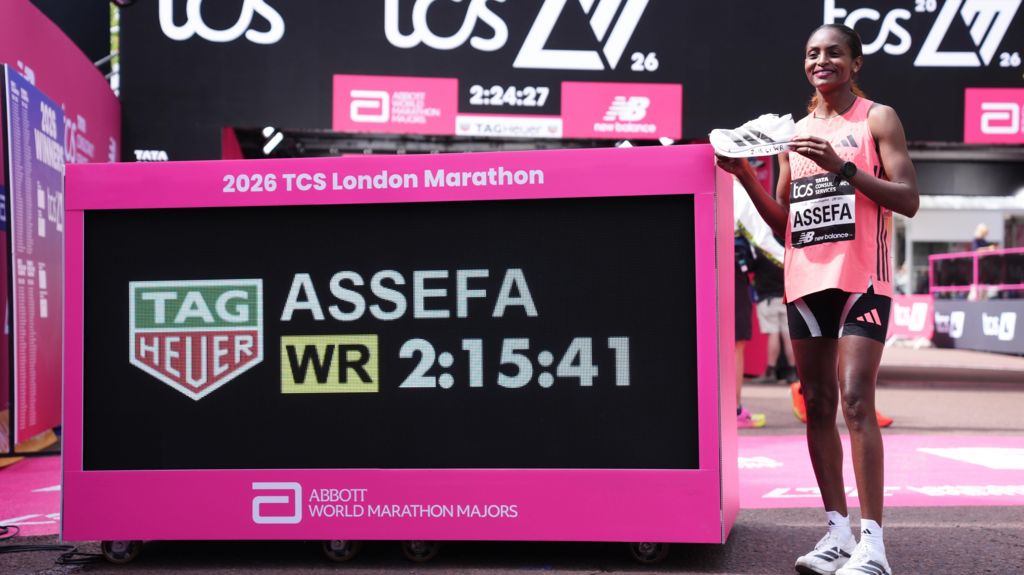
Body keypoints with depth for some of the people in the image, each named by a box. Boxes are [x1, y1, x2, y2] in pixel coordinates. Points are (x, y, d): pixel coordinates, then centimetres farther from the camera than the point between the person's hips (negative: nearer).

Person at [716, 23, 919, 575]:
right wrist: (744, 175, 2)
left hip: (861, 279, -6)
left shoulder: (878, 118, 2)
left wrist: (843, 167, -18)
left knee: (855, 400, -15)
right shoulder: (795, 133, 16)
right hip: (806, 281, 6)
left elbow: (908, 200, -8)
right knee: (818, 405, 5)